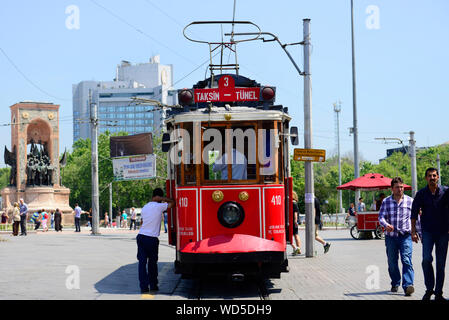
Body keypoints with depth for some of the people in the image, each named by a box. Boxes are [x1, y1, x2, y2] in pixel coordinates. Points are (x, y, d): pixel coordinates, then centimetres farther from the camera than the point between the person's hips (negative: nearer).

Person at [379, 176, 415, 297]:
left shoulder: (410, 201, 4)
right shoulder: (386, 201, 4)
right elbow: (381, 216, -2)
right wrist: (386, 224, -23)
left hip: (406, 236, -2)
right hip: (391, 236, 2)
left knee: (406, 260, -16)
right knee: (392, 262, 10)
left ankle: (408, 285, -22)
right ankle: (395, 284, 27)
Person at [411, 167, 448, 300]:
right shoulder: (421, 194, 1)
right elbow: (414, 213, 4)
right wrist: (413, 231, -1)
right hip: (427, 231, -1)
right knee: (426, 259, -17)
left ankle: (438, 293, 12)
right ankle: (429, 289, -2)